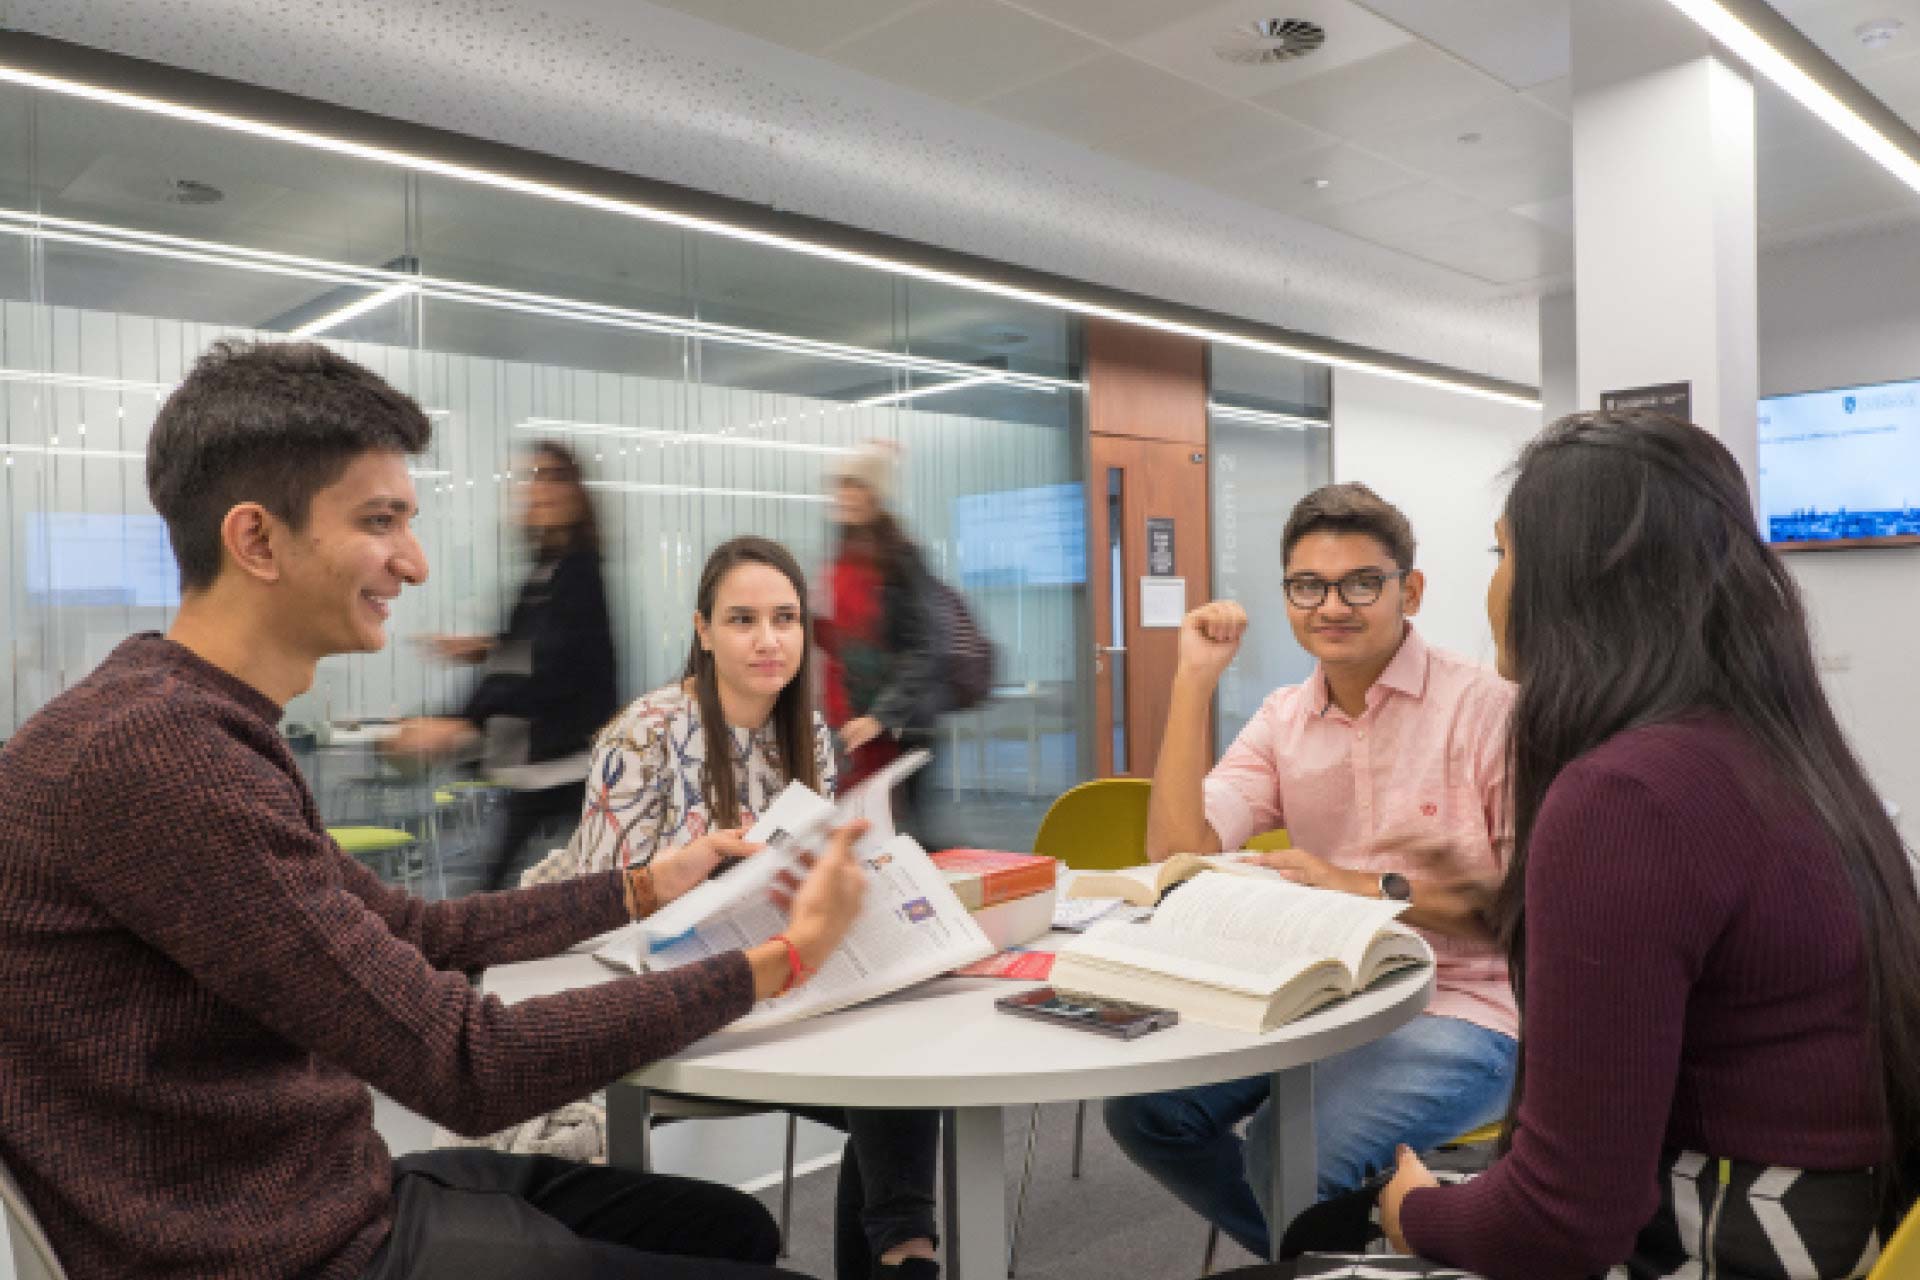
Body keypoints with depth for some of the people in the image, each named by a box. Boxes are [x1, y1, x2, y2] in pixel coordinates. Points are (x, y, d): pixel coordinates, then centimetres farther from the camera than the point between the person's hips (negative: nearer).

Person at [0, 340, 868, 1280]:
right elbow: (469, 1069, -25)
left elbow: (414, 931, 15)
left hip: (327, 1192, 9)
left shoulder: (199, 727, 7)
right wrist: (780, 958, -17)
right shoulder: (155, 749, -26)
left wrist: (636, 892, 12)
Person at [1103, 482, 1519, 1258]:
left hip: (1461, 1010, -6)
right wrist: (1194, 683, -12)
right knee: (1142, 1107, -4)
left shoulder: (1486, 708, -13)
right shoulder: (1282, 720, 4)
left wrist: (1369, 888, -21)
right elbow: (1179, 853, -8)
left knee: (1289, 1152, -27)